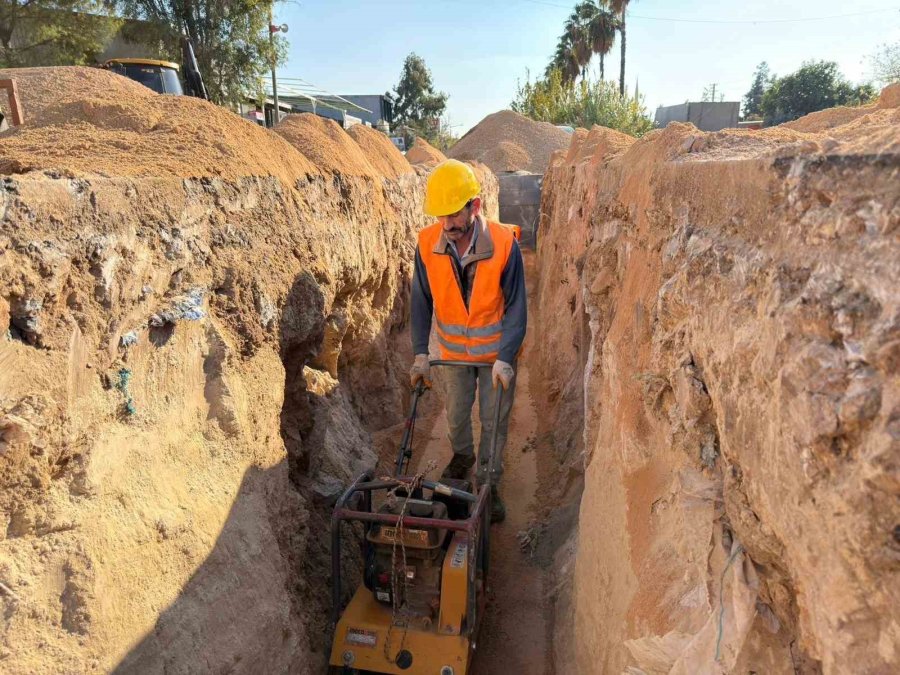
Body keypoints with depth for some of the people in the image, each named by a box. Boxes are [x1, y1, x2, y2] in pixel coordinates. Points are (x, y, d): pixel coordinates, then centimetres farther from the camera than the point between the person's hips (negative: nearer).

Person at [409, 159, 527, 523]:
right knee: (456, 413, 20)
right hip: (454, 349, 3)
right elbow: (421, 302, -10)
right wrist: (421, 354, -15)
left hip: (497, 350, -2)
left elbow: (516, 307, -19)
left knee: (494, 420, 9)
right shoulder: (427, 244, -19)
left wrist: (505, 359, -25)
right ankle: (462, 454, 50)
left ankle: (488, 483, 28)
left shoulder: (504, 244, -26)